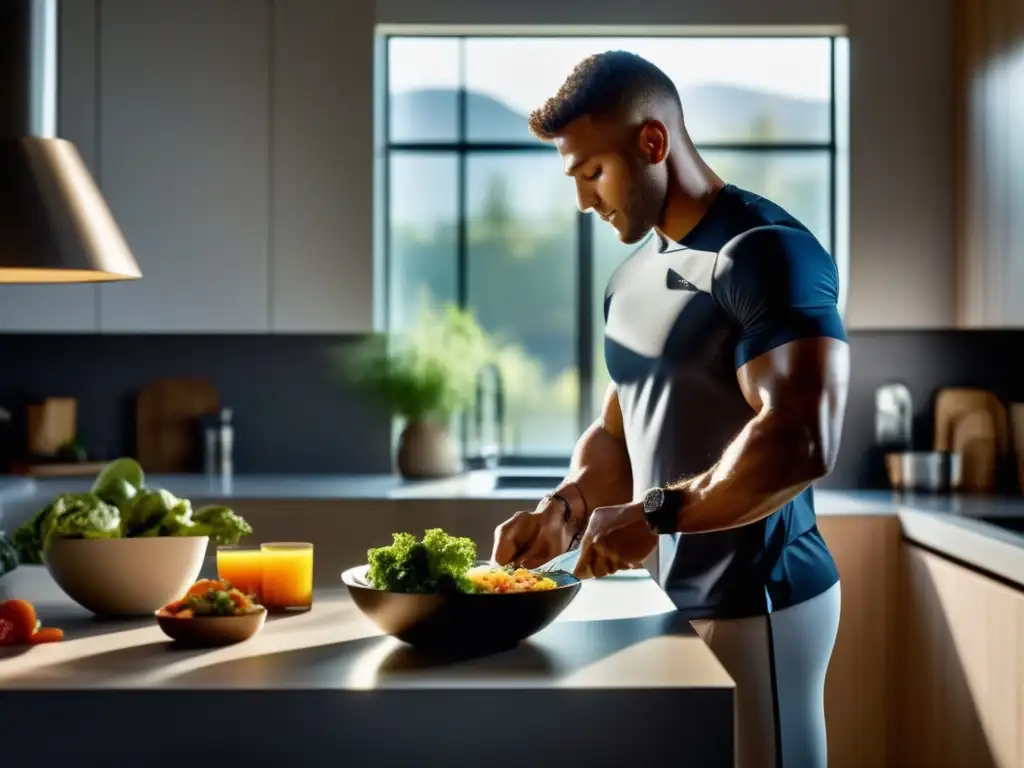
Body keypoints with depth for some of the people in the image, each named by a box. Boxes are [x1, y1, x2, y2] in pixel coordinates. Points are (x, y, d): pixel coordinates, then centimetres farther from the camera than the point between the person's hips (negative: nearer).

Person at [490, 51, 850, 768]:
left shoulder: (765, 251, -16)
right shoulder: (632, 278, 12)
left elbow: (803, 443, -26)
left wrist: (654, 514, -20)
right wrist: (567, 506, 0)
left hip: (756, 602, -8)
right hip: (674, 595, 8)